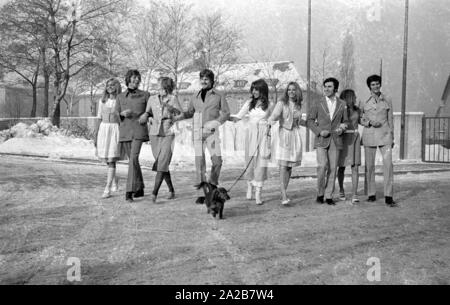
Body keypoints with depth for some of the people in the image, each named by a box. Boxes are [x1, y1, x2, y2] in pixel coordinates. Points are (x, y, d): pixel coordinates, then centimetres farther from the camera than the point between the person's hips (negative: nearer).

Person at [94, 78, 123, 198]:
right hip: (103, 130, 4)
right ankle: (115, 181, 36)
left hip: (115, 130, -4)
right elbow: (99, 119, 12)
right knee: (107, 160, 12)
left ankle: (107, 189, -9)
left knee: (111, 160, -10)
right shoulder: (102, 101, 11)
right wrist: (95, 135, 7)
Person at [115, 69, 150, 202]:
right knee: (133, 160, 10)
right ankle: (140, 189, 23)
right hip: (124, 131, 3)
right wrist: (123, 113, -10)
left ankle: (129, 191, -19)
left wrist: (146, 114, -10)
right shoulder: (120, 97, 11)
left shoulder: (145, 95, 5)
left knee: (133, 159, -18)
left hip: (138, 131, -3)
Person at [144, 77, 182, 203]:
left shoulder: (173, 99, 0)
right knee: (161, 163, 7)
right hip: (154, 134, 4)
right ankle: (171, 191, 21)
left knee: (162, 163, -14)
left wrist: (170, 107, -21)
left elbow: (180, 114, -8)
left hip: (168, 134, -4)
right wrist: (150, 119, 2)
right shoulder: (152, 99, 9)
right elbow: (147, 114, 21)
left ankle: (154, 193, -19)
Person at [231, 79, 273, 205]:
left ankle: (258, 193, -3)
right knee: (250, 162, 6)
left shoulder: (269, 105, 1)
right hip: (251, 134, 2)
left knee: (261, 164, -6)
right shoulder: (249, 103, 5)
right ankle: (250, 185, 30)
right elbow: (238, 117, 3)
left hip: (263, 135, -2)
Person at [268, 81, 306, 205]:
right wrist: (270, 121, -40)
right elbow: (274, 115, -19)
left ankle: (283, 192, 15)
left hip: (295, 137, 5)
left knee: (290, 166, 5)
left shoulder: (298, 105, 12)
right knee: (283, 166, -11)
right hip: (283, 135, -5)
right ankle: (284, 196, -14)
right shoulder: (282, 103, -3)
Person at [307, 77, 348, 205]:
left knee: (332, 168, 1)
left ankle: (329, 196, 10)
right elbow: (310, 120, 7)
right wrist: (319, 131, -7)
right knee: (322, 166, -13)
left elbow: (345, 121, 16)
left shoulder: (342, 104, 9)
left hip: (335, 140, 2)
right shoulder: (318, 104, 4)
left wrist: (342, 128, -6)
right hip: (321, 140, -2)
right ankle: (320, 193, 5)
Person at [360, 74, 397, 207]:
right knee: (369, 165, 4)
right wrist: (370, 123, -8)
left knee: (388, 164, -12)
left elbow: (390, 119, 12)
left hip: (384, 135, 0)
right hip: (369, 136, 0)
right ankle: (371, 194, 17)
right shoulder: (364, 102, 5)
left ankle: (388, 197, -10)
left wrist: (392, 137, 10)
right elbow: (360, 119, 12)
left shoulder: (387, 101, 7)